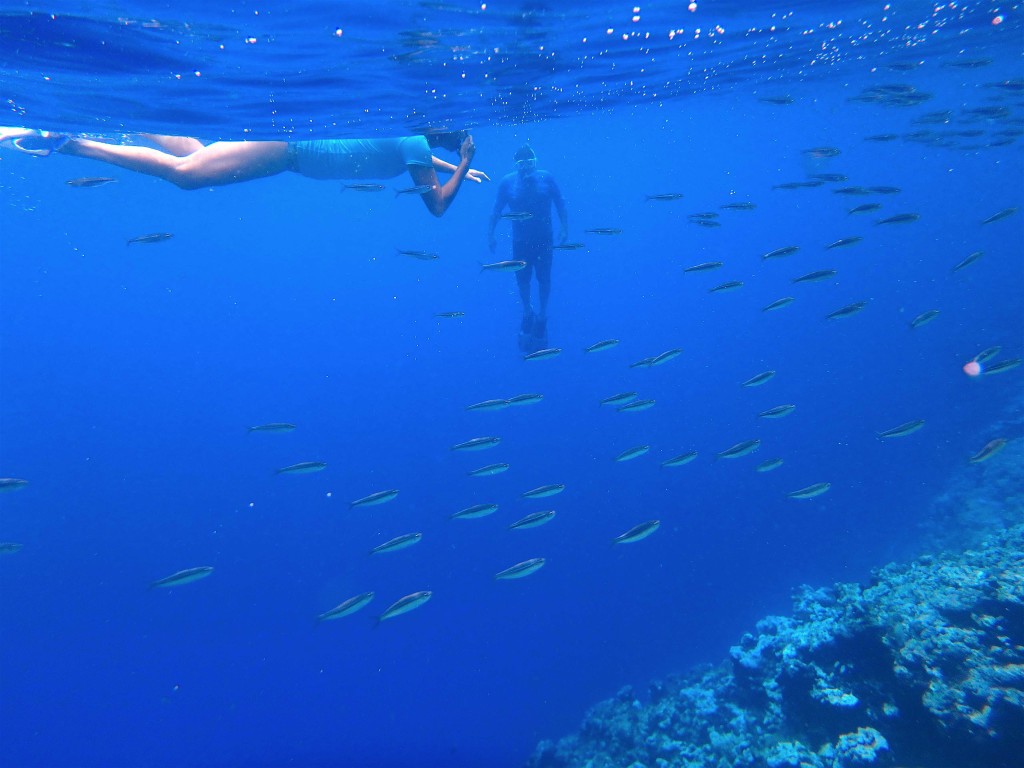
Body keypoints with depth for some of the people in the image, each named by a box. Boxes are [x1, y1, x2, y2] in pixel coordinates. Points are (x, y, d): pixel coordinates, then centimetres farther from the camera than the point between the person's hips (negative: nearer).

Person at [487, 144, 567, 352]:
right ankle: (527, 312, 33)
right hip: (520, 240, 0)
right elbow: (496, 210, 2)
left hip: (543, 239, 0)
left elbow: (560, 205, 2)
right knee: (522, 279, 9)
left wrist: (564, 228, -6)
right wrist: (490, 234, -1)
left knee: (544, 278, 3)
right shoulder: (507, 182, -5)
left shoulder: (547, 178, -5)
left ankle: (542, 316, 21)